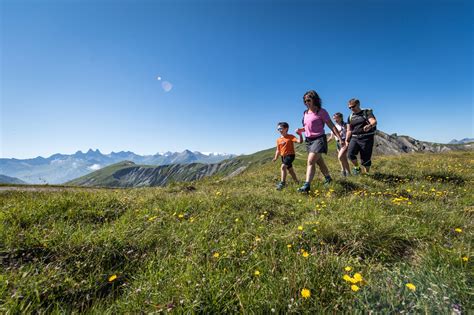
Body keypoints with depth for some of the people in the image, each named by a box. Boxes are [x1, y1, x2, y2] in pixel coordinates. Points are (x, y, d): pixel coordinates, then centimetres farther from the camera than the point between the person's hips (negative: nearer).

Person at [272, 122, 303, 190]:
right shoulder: (278, 139, 7)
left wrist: (300, 135, -34)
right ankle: (297, 182, 36)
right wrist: (275, 158, 2)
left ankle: (282, 183, -23)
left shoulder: (290, 136, -8)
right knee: (290, 170, 17)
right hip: (283, 156, 7)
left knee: (283, 166, -27)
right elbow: (278, 150, 12)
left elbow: (300, 141, -19)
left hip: (290, 155, -7)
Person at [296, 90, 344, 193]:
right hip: (308, 140, 7)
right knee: (319, 162, 18)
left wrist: (340, 139, -10)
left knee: (310, 162, -19)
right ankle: (328, 178, 38)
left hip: (319, 139, -7)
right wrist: (301, 130, 2)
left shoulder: (321, 111, -7)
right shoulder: (305, 113, 11)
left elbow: (331, 126, -7)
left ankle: (307, 185, -21)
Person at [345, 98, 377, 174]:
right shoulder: (350, 117, 14)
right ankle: (357, 168, 3)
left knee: (366, 158, -1)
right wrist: (347, 141, 8)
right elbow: (349, 130, 15)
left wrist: (369, 126, -38)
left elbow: (374, 122, -14)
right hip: (354, 138, 3)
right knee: (350, 153, -21)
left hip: (367, 138, -3)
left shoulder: (367, 112, 3)